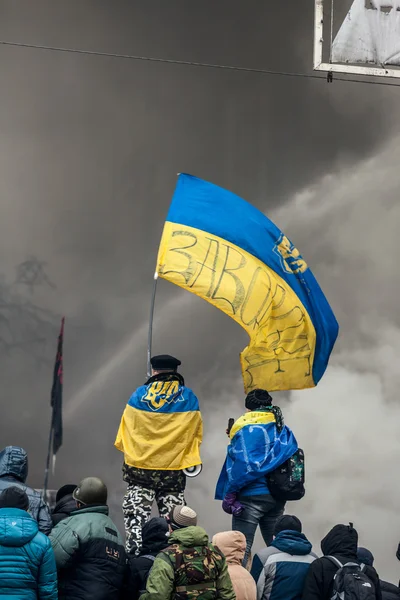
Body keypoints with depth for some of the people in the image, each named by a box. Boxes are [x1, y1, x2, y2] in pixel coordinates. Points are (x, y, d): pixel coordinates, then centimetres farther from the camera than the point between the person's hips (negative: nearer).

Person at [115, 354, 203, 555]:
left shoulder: (139, 395, -1)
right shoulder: (188, 398, -1)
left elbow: (125, 431, 4)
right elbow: (196, 433, 4)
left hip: (139, 466, 0)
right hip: (173, 470, 0)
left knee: (136, 516, 4)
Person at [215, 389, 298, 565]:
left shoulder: (245, 427, -8)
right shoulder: (282, 429, 12)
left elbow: (243, 463, -16)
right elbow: (289, 460, 17)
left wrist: (230, 494, -12)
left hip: (252, 495, -6)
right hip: (277, 497, 7)